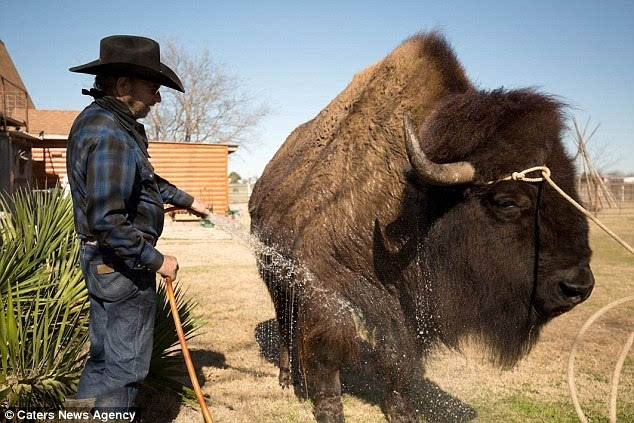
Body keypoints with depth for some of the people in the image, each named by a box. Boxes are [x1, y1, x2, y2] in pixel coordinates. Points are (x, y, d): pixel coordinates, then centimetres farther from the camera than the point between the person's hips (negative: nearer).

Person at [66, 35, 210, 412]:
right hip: (123, 266, -10)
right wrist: (155, 260, -20)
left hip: (102, 262, 10)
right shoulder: (111, 136, -23)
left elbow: (146, 180, 24)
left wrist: (187, 200, 29)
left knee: (103, 358, 20)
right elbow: (107, 220, -29)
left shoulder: (101, 120, 10)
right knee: (125, 364, 3)